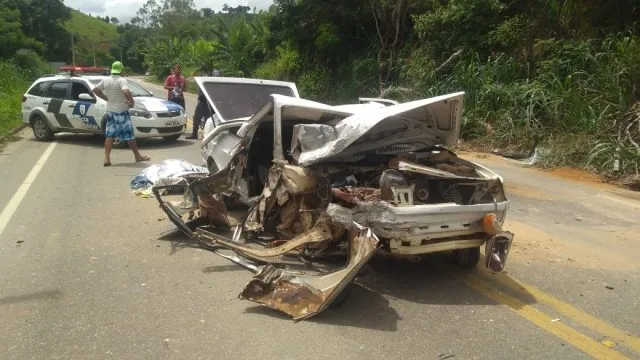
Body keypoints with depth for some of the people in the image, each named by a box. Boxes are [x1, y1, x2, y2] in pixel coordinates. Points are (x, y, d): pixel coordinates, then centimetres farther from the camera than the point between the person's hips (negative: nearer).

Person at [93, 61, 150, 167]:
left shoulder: (105, 80, 5)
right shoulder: (122, 80, -15)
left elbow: (95, 90, 13)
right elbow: (126, 92, -30)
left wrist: (106, 98, 15)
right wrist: (132, 102, -16)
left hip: (110, 111, 6)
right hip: (121, 111, -6)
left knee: (109, 135, 7)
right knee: (129, 135, 5)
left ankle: (107, 158, -1)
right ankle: (137, 156, 15)